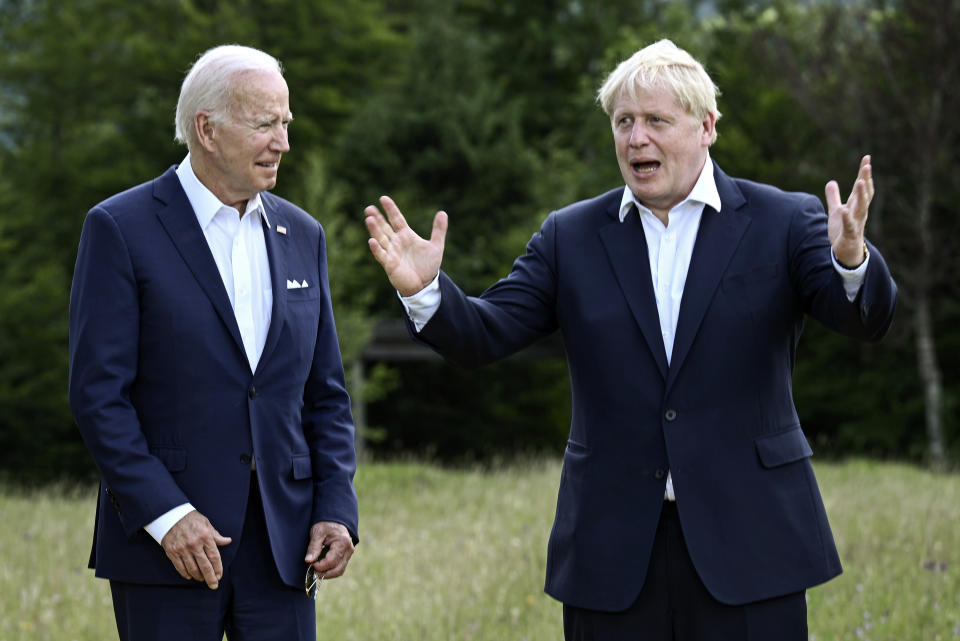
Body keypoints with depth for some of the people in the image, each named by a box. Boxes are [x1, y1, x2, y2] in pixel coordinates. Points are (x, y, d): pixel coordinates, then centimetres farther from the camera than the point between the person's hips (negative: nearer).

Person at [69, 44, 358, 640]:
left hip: (282, 540, 4)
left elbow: (326, 394, 14)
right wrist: (165, 515, -16)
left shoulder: (301, 235, 13)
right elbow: (99, 392, -8)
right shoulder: (121, 228, -3)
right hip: (163, 542, -4)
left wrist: (336, 511, 1)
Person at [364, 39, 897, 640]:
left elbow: (867, 317, -11)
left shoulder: (784, 222, 1)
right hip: (613, 550, 2)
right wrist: (426, 291, -19)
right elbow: (483, 334, 2)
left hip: (748, 539, -2)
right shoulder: (571, 237, 8)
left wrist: (850, 260, -33)